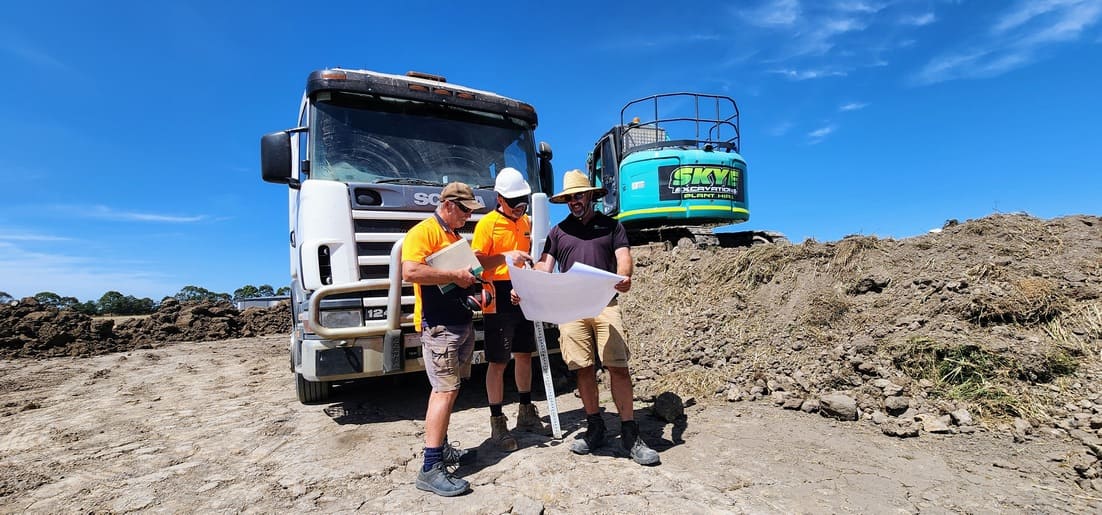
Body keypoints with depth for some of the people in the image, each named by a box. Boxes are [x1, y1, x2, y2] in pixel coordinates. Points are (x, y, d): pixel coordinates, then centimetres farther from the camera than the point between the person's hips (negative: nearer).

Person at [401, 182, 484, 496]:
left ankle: (441, 447, 29)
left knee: (447, 388, 16)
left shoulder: (456, 236, 19)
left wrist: (471, 284, 9)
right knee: (446, 391, -11)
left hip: (462, 322, 9)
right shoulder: (422, 232, -11)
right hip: (438, 325, -9)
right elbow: (410, 272, -26)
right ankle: (430, 469, -5)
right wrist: (455, 276, -22)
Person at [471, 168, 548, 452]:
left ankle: (526, 412, 33)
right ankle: (497, 423, 15)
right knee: (498, 362, 1)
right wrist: (506, 256, -27)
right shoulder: (487, 224, -9)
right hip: (498, 302, -6)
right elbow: (476, 262, -14)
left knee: (524, 355, 16)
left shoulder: (527, 222, 11)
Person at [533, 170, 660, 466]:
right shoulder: (558, 231, 16)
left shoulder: (611, 225, 13)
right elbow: (544, 267, 8)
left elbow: (623, 256, 1)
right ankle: (594, 428, 20)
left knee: (618, 367, -6)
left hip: (606, 304, -1)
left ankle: (629, 433, 5)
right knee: (584, 369, 5)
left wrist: (623, 276, -23)